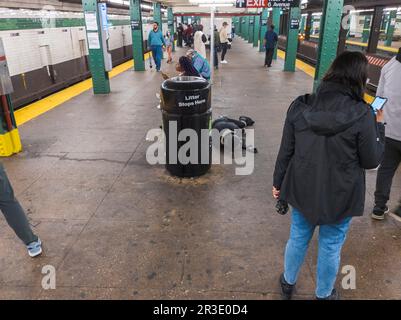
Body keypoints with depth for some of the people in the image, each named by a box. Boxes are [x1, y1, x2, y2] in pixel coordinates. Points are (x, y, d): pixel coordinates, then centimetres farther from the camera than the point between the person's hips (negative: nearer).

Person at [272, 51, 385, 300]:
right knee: (331, 246, 19)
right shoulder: (362, 114, -19)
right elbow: (371, 161, -8)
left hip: (303, 189, 3)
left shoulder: (301, 106, -10)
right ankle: (324, 294, 43)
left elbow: (286, 151, -4)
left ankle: (288, 283, 46)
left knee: (298, 238, 23)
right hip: (340, 196, -3)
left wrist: (278, 182, 9)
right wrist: (378, 126, 5)